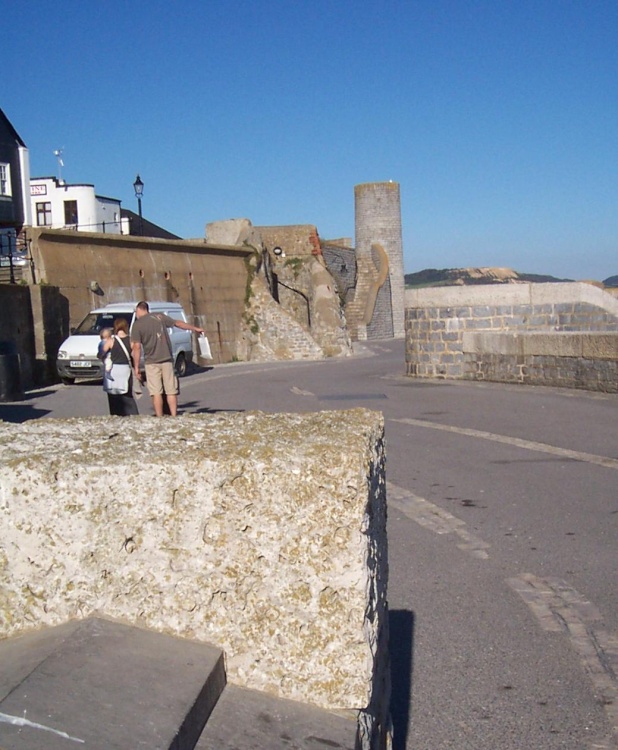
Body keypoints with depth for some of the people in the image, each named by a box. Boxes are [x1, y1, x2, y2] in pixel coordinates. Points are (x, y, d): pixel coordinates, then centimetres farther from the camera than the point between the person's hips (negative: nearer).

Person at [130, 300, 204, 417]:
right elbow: (178, 323, 17)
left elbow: (137, 347, -10)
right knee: (171, 392, 4)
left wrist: (136, 367, -6)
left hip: (151, 362, -3)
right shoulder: (159, 316, 7)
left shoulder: (137, 324, -3)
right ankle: (174, 417, 2)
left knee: (156, 393, -1)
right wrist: (195, 328, 30)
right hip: (167, 359, 3)